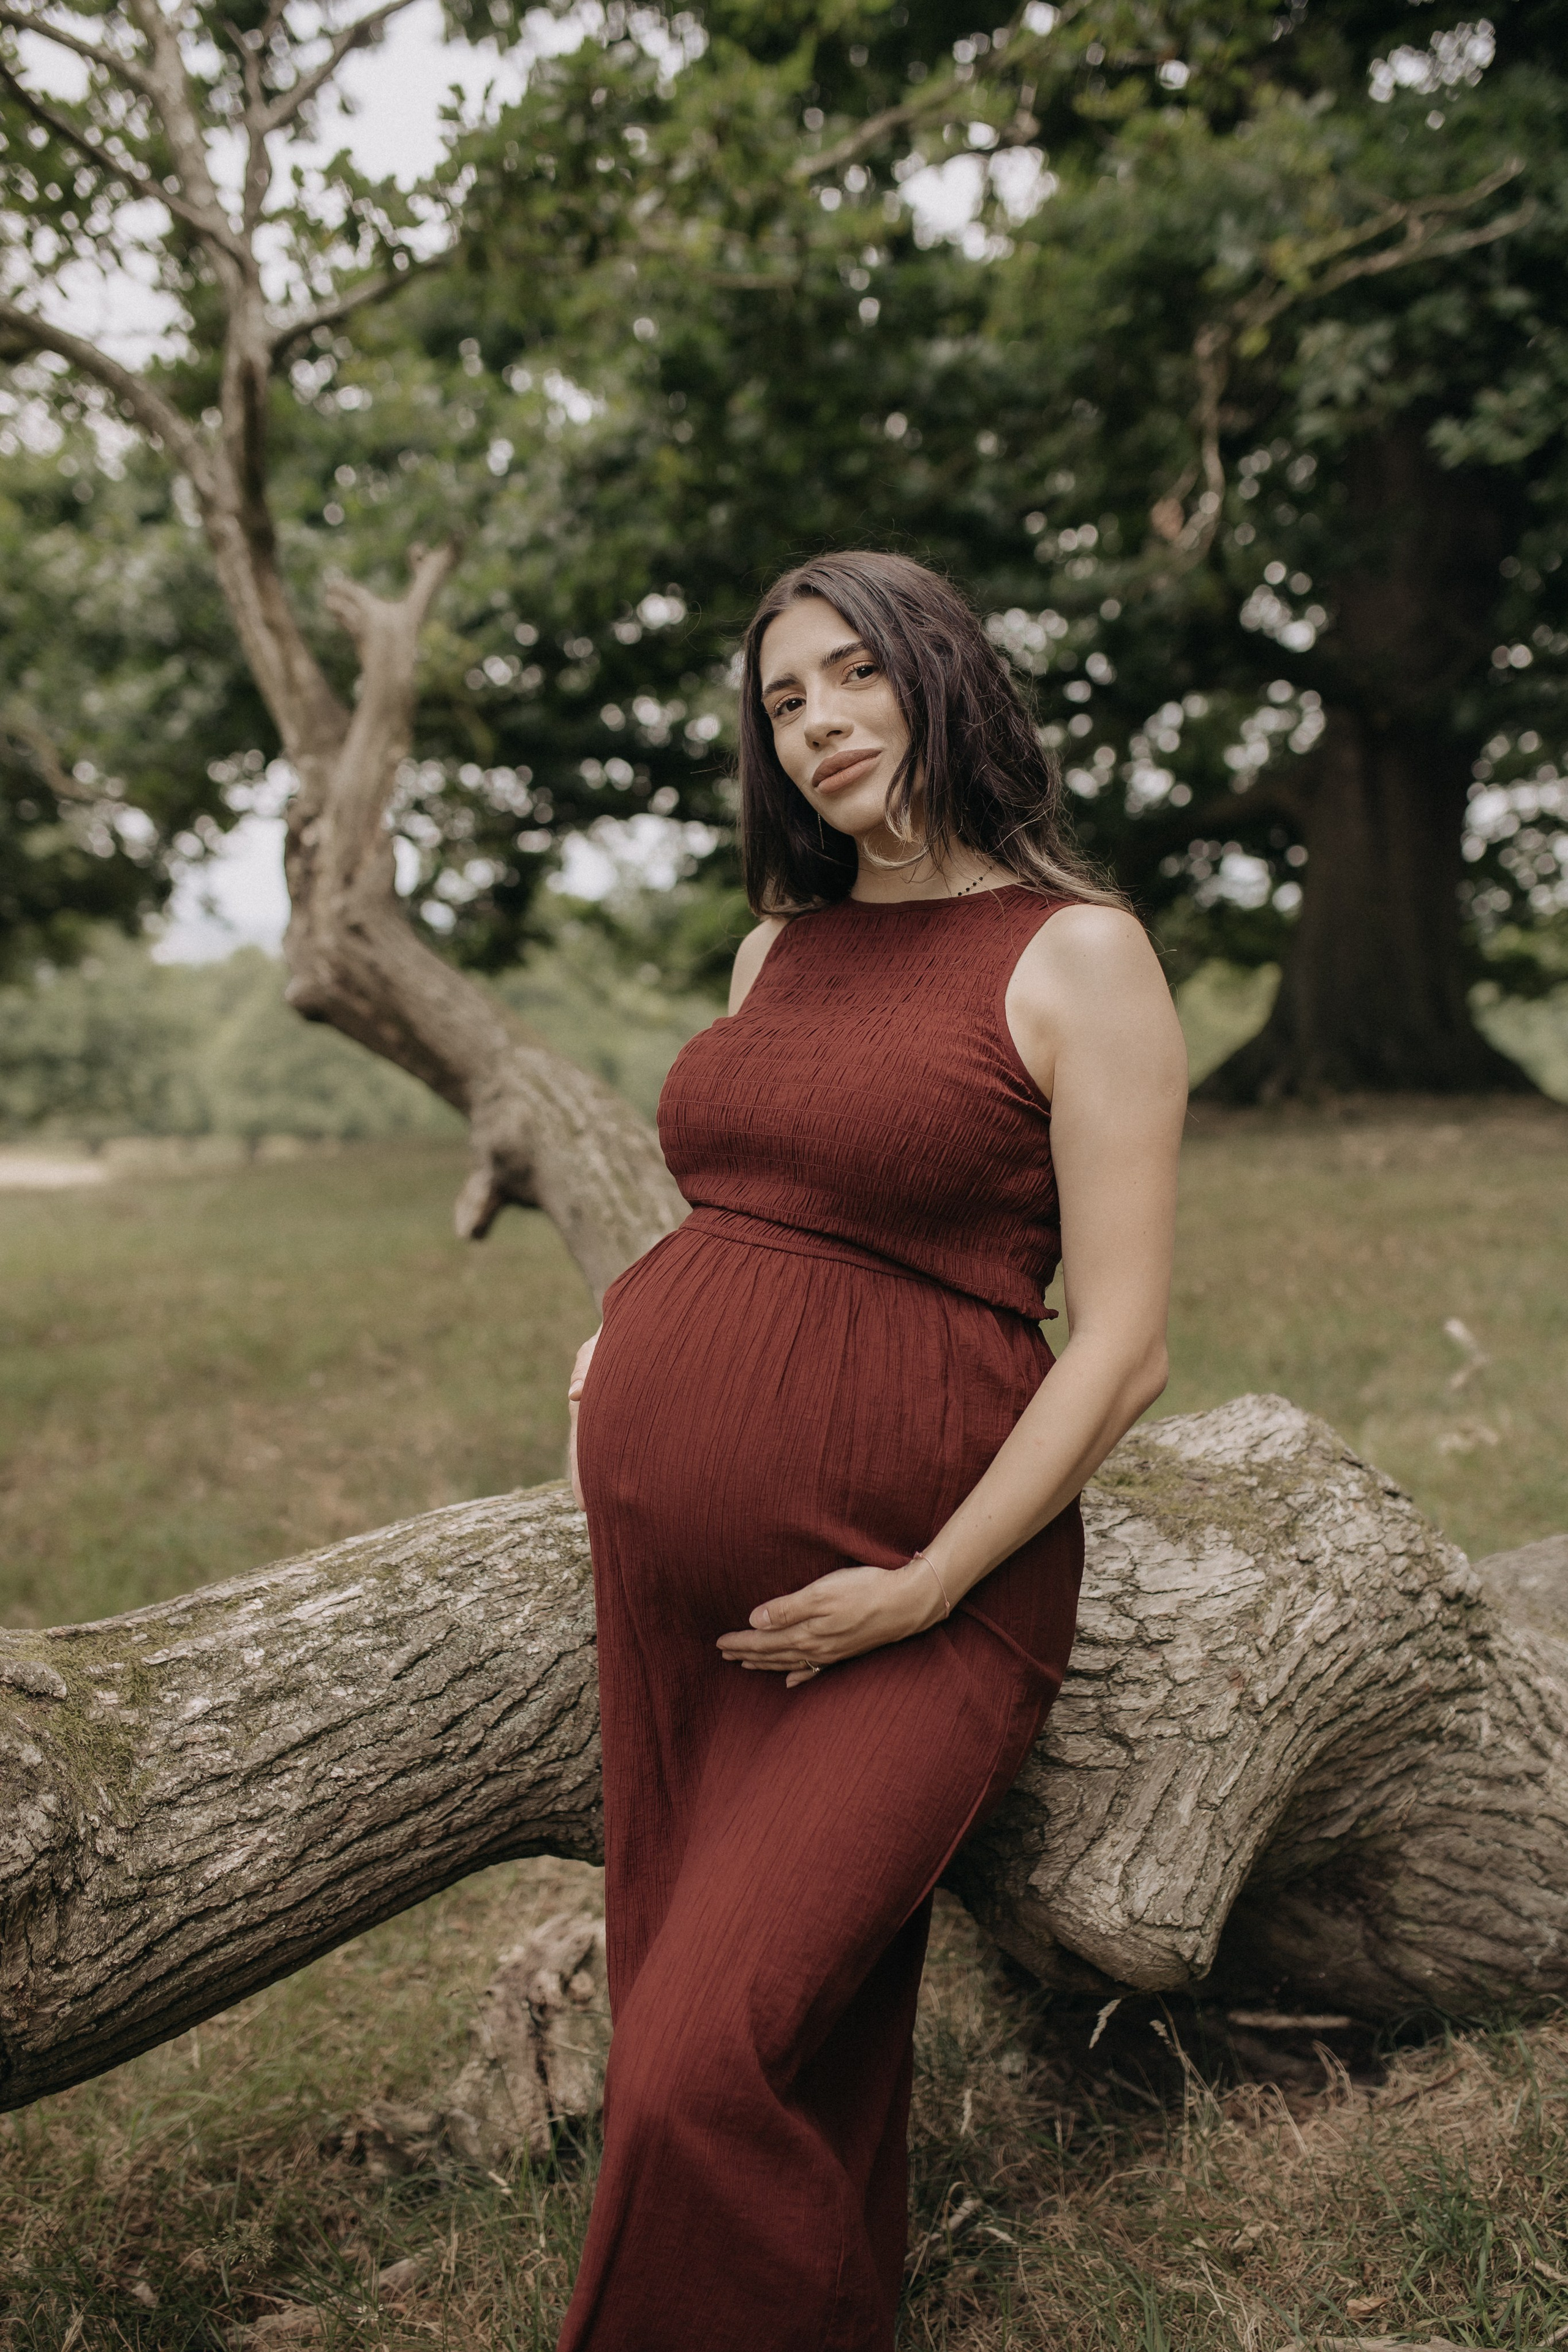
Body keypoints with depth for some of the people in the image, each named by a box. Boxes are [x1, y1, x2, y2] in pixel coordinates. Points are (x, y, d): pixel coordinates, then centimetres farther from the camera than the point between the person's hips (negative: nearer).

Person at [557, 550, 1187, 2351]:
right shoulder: (775, 949, 12)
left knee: (705, 2075, -12)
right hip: (658, 1556, 7)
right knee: (669, 2009, 14)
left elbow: (1122, 1346, -11)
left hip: (903, 1587, -6)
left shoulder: (1077, 954, -6)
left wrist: (926, 1593, -16)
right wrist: (630, 1344, 10)